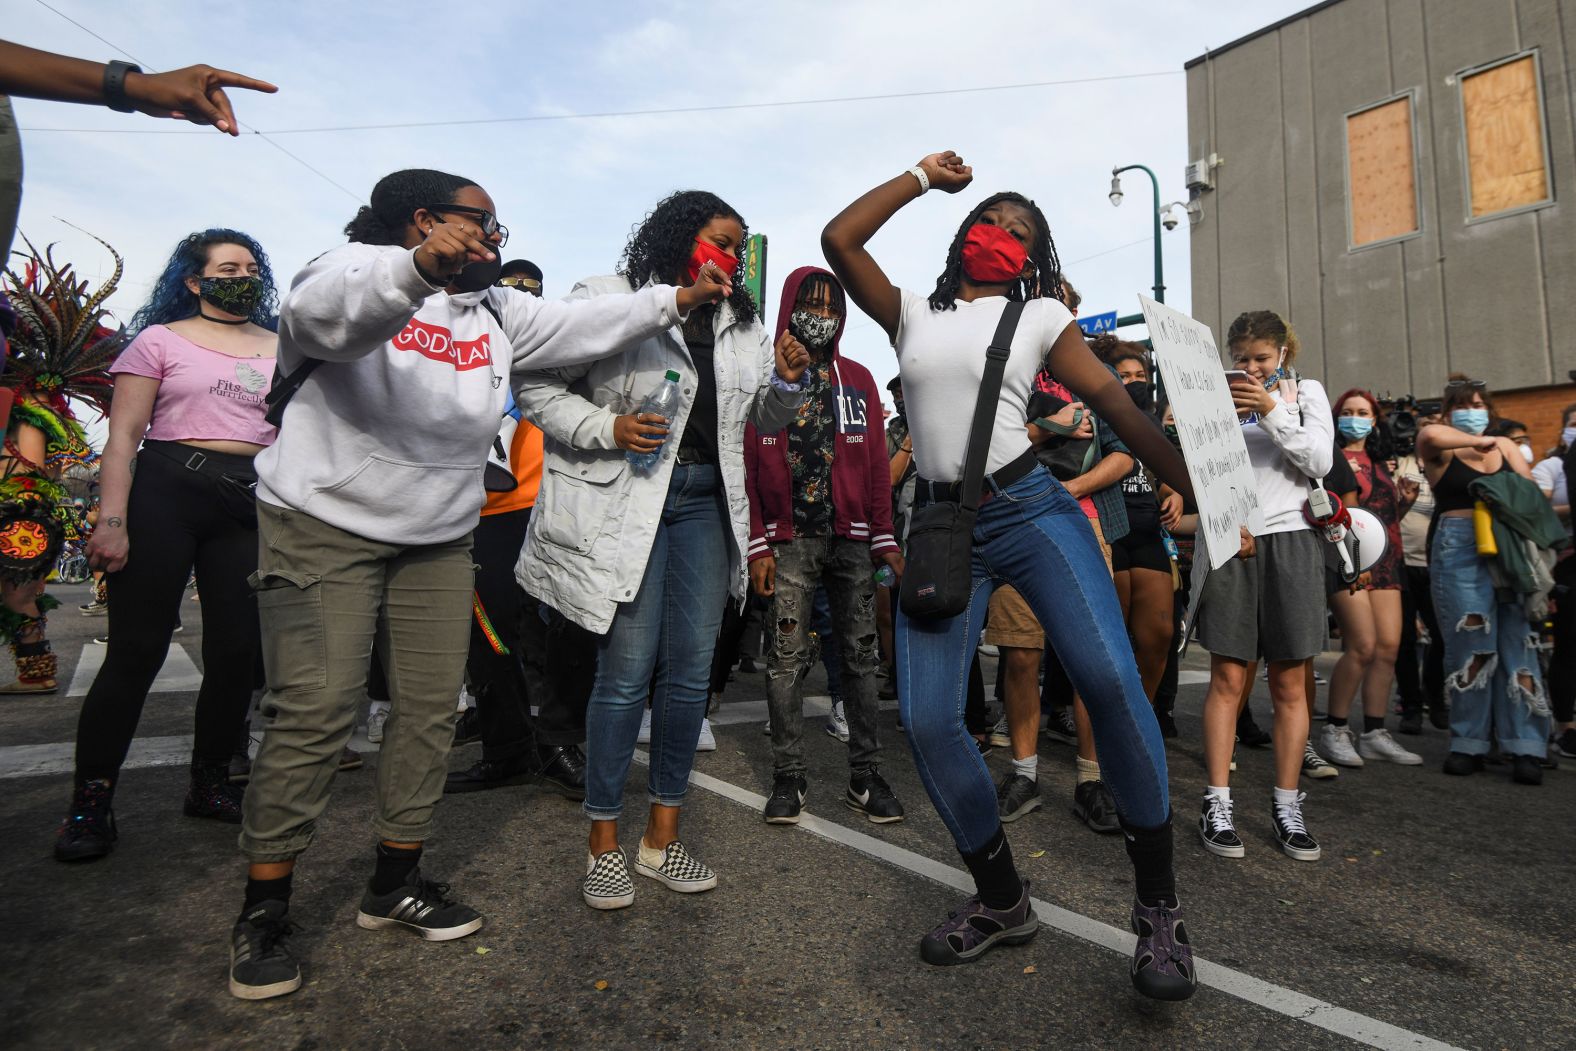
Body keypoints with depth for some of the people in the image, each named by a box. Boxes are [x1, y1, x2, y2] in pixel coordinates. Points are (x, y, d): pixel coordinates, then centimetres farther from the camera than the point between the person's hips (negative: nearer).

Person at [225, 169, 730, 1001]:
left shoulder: (495, 310, 12)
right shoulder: (359, 272, -8)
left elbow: (583, 327, 10)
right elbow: (319, 313, -30)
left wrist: (673, 301, 6)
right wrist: (418, 268, -48)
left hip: (439, 539, 7)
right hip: (324, 526, -6)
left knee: (431, 708, 5)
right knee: (315, 710, -9)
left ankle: (394, 885, 20)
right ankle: (263, 911, 8)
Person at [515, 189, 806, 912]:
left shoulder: (742, 324, 17)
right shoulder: (605, 301, -1)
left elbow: (766, 419, 22)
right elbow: (538, 389, -2)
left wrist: (786, 381, 1)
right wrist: (608, 427, -17)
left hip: (705, 500, 6)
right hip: (624, 500, -5)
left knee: (691, 670, 5)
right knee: (627, 672, -5)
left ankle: (662, 836, 20)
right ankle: (604, 844, 13)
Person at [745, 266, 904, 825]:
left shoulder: (858, 378, 14)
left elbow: (876, 462, 11)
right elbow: (747, 465, 0)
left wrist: (884, 540, 5)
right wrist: (758, 545, -7)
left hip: (852, 538, 3)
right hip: (789, 540, -2)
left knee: (860, 655, 4)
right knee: (787, 659, 0)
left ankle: (865, 776, 14)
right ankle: (789, 778, 10)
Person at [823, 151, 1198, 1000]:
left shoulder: (1040, 318, 11)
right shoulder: (913, 315, 17)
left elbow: (1123, 408, 4)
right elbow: (838, 239, 10)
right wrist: (923, 176, 19)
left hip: (1031, 511, -2)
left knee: (1110, 679, -23)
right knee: (927, 722, -7)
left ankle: (1158, 906, -2)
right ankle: (1001, 901, 16)